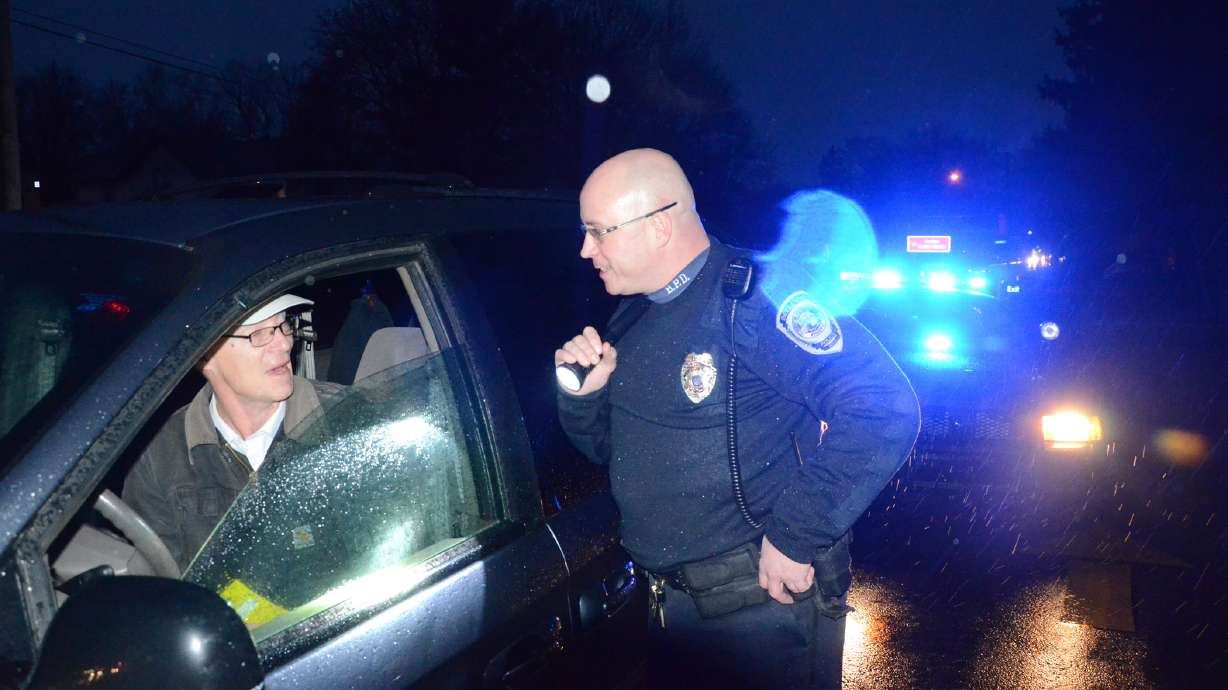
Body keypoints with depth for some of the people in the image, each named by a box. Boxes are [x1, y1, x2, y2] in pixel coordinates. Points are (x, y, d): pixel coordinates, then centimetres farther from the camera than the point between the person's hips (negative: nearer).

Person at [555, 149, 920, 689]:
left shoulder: (750, 300, -19)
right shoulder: (633, 319, 7)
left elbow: (883, 411, -28)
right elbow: (607, 448, 16)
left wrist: (795, 538, -25)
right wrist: (582, 395, -5)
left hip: (766, 601, -8)